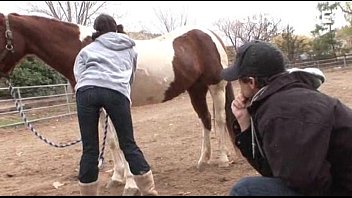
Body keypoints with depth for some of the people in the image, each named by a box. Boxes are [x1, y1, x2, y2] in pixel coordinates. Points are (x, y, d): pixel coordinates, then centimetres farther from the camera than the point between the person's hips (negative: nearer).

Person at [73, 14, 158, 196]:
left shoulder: (87, 49, 29)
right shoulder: (130, 49, 33)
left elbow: (78, 75, 18)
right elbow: (131, 78, 39)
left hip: (86, 90, 0)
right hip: (116, 91, 0)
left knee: (89, 149, 7)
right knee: (129, 144, 10)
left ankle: (88, 193, 14)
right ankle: (149, 191, 12)